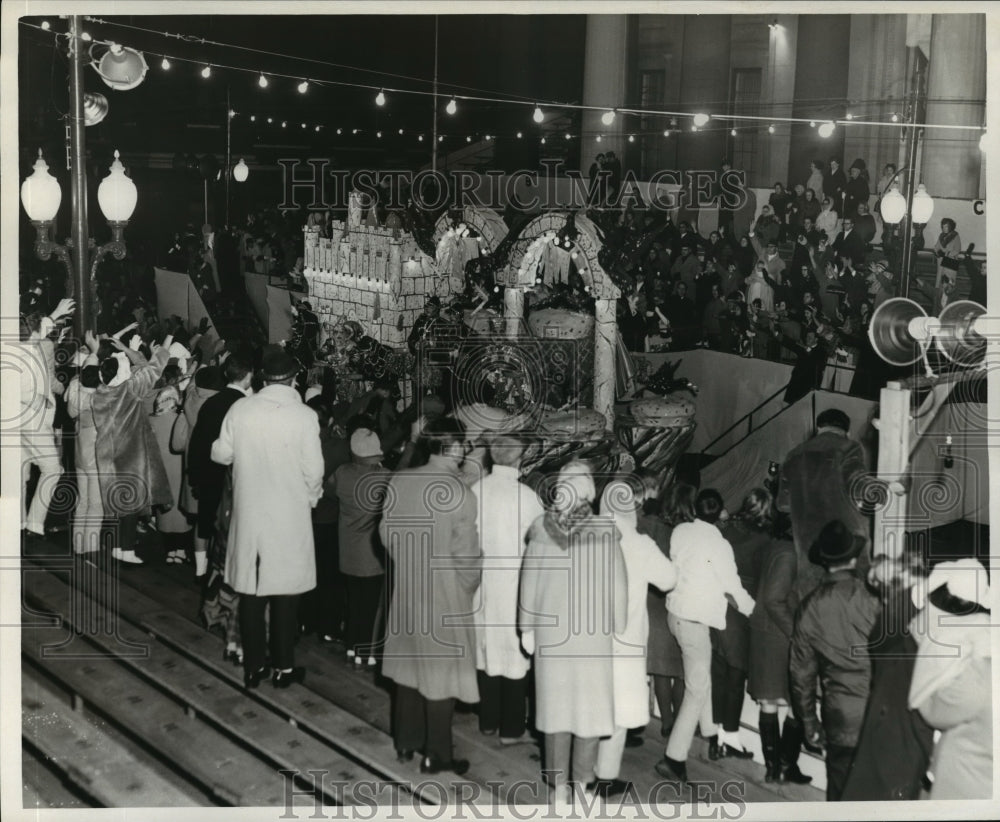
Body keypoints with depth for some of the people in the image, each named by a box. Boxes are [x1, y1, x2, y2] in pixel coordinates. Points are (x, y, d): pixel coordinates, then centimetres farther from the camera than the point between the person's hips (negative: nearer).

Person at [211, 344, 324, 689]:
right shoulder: (304, 415, -14)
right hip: (290, 515, -2)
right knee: (286, 592, 9)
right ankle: (283, 667, 17)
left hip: (249, 512, 2)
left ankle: (253, 666, 20)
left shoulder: (240, 409, -7)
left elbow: (221, 455, 3)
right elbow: (314, 470, -11)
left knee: (251, 590, 12)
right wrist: (311, 497, 9)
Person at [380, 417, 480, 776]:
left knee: (408, 664, 19)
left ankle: (405, 742, 32)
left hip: (406, 589, 6)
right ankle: (436, 755, 18)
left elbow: (386, 532, 4)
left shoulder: (398, 481, -6)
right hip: (445, 596, -5)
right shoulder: (459, 494, -21)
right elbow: (466, 555, -16)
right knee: (440, 671, 7)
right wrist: (468, 587, 3)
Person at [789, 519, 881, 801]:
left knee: (839, 790, 12)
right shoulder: (871, 599, -10)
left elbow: (801, 671, 5)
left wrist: (809, 722, 16)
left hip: (839, 715, 2)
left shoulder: (811, 606, -1)